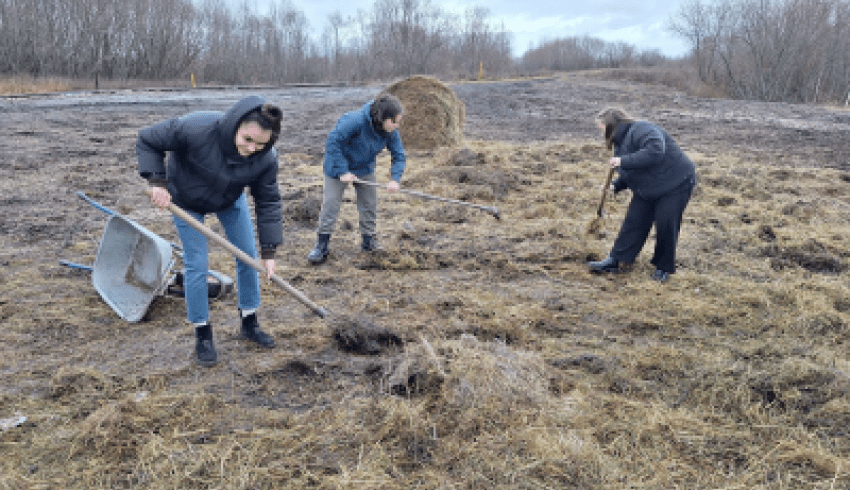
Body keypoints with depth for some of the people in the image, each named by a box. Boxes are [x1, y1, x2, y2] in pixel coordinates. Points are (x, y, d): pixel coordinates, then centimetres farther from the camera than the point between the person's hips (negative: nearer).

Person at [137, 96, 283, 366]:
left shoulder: (266, 158, -29)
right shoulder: (196, 128, -40)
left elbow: (268, 202, -18)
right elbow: (148, 140, -24)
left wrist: (269, 250, -20)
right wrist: (157, 180, -33)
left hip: (230, 199, 4)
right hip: (187, 199, -3)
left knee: (249, 256, 4)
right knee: (197, 264, -6)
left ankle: (250, 324, 23)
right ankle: (202, 335, 11)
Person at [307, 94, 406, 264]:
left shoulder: (391, 132, -16)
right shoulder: (356, 121, -34)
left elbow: (399, 156, -9)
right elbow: (332, 142, -29)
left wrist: (394, 179, -26)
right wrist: (343, 172, -28)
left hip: (365, 168, 5)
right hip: (338, 166, -5)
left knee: (370, 204, 7)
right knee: (330, 204, -2)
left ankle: (369, 241, 24)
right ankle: (321, 246, 6)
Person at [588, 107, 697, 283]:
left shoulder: (641, 130, -23)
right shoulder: (621, 142, 7)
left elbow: (655, 151, -40)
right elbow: (629, 174, 15)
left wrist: (624, 161, -37)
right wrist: (616, 186, -3)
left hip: (675, 183, -9)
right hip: (647, 188, 9)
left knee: (665, 224, -6)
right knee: (634, 221, 6)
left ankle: (663, 268, 12)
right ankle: (615, 260, 12)